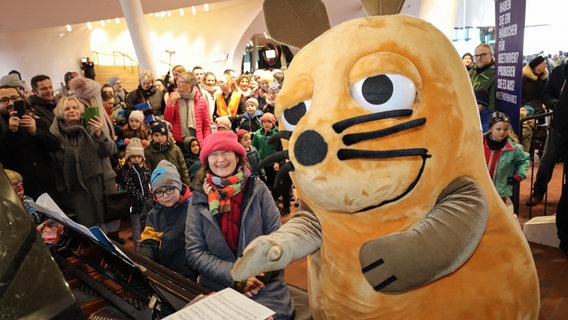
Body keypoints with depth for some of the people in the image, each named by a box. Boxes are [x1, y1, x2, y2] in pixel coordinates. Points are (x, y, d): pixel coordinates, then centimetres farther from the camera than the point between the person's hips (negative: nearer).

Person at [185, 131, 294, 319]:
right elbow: (194, 252, -3)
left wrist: (258, 273, -14)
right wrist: (234, 274, -14)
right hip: (219, 286, 1)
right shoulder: (199, 199, 1)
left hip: (265, 285, 0)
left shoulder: (257, 189, 0)